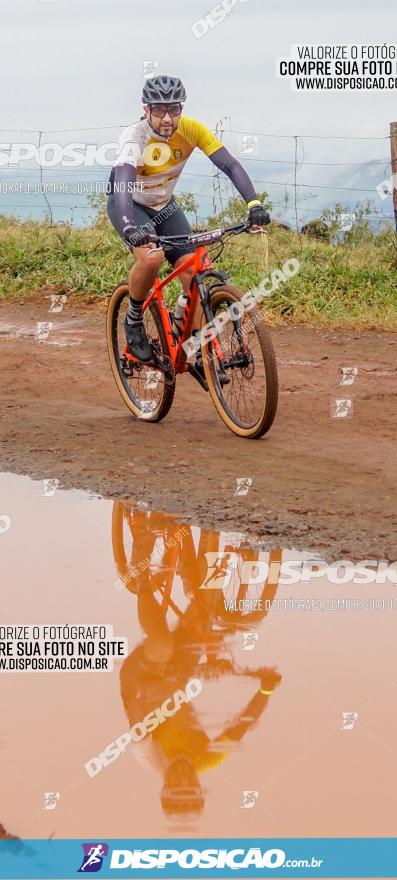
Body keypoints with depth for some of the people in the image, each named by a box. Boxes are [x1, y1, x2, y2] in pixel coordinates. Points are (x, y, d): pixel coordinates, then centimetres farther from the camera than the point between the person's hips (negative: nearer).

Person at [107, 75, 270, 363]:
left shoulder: (191, 129, -21)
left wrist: (254, 204, -40)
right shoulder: (134, 138, -33)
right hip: (130, 206, -4)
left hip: (165, 207, 4)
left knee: (194, 275, -9)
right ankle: (134, 322, -7)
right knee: (151, 257, -33)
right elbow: (122, 185, -47)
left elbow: (230, 165, -25)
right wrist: (129, 228, -64)